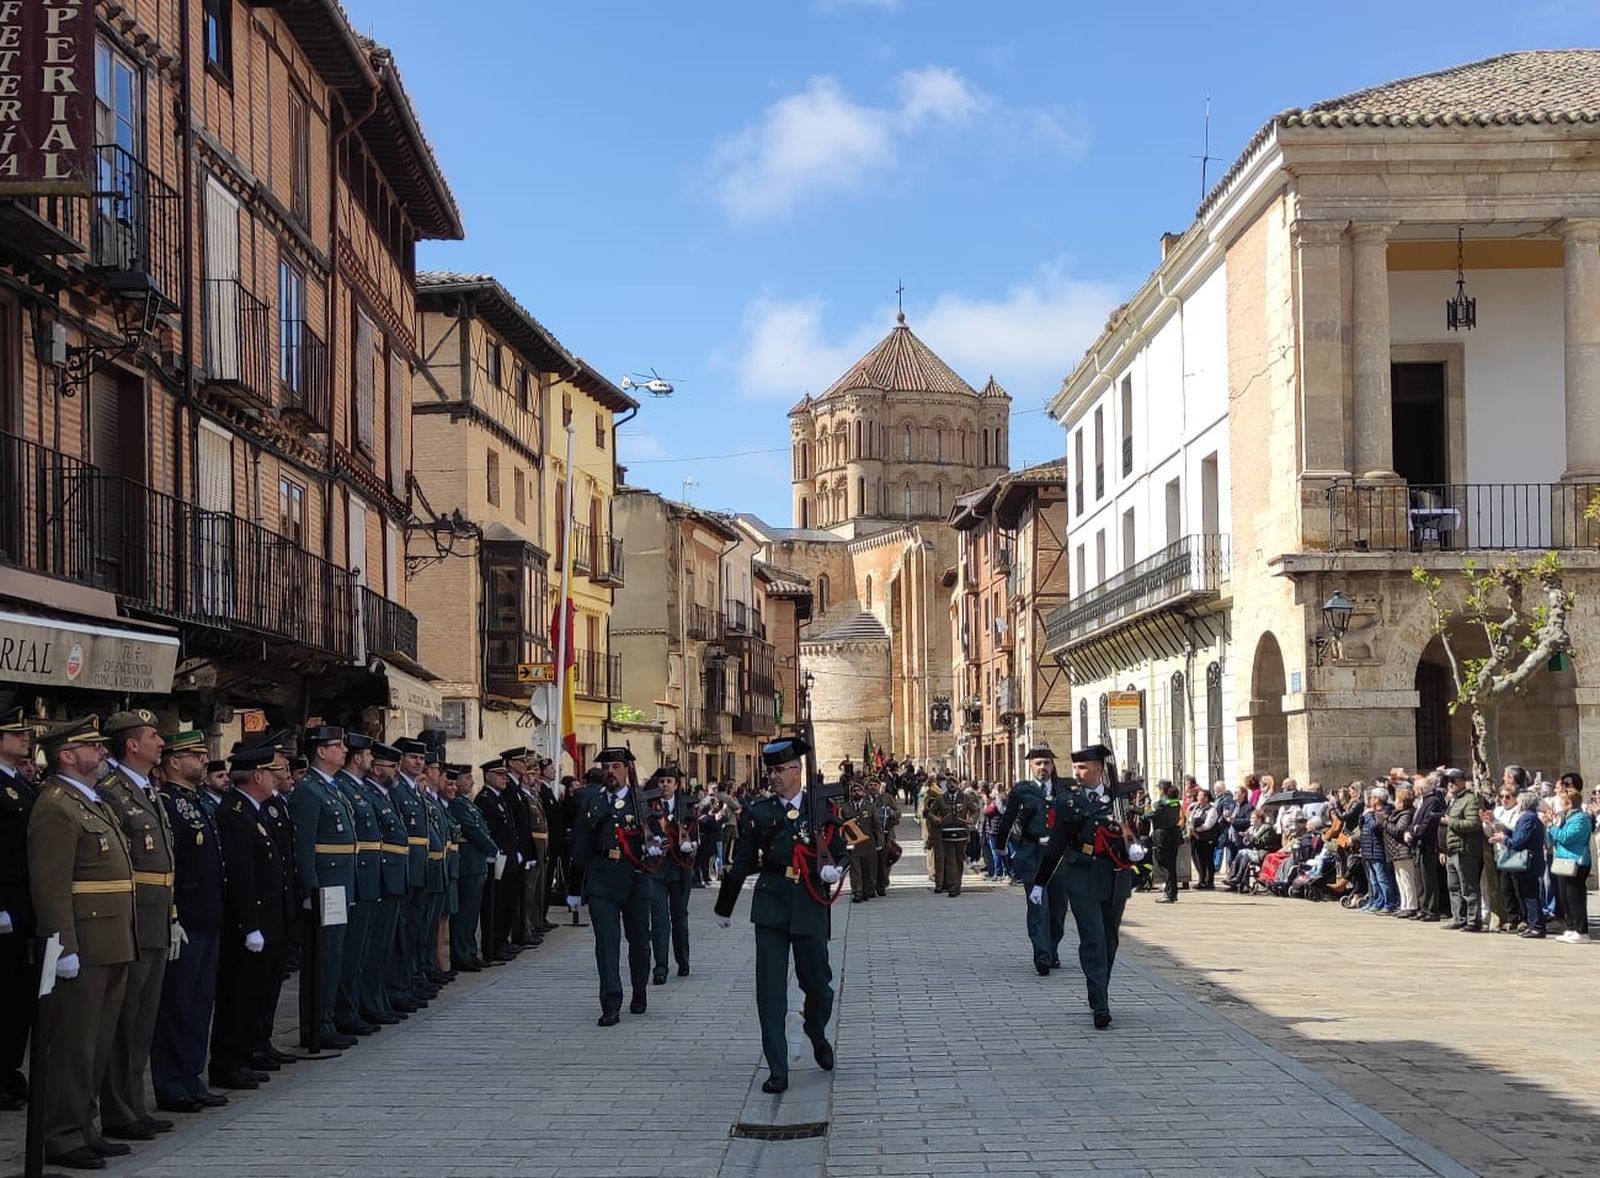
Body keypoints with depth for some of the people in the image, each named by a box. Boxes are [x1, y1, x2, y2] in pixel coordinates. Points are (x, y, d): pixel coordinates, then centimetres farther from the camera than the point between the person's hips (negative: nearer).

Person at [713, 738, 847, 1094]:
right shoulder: (758, 812, 5)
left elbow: (842, 852, 9)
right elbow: (742, 862, 10)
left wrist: (836, 869, -14)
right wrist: (724, 907, 14)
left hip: (810, 907, 0)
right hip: (771, 906, 0)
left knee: (817, 982, 8)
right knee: (770, 990, -4)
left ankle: (817, 1034, 41)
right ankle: (777, 1071, 1)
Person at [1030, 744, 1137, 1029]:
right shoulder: (1067, 801, 4)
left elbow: (1136, 832, 14)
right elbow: (1055, 846, 8)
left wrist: (1136, 848, -10)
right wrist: (1039, 883, 9)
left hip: (1116, 879, 2)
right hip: (1082, 880, -2)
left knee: (1109, 940, 11)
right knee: (1093, 941, -11)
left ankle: (1099, 996, 27)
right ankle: (1100, 1006, -15)